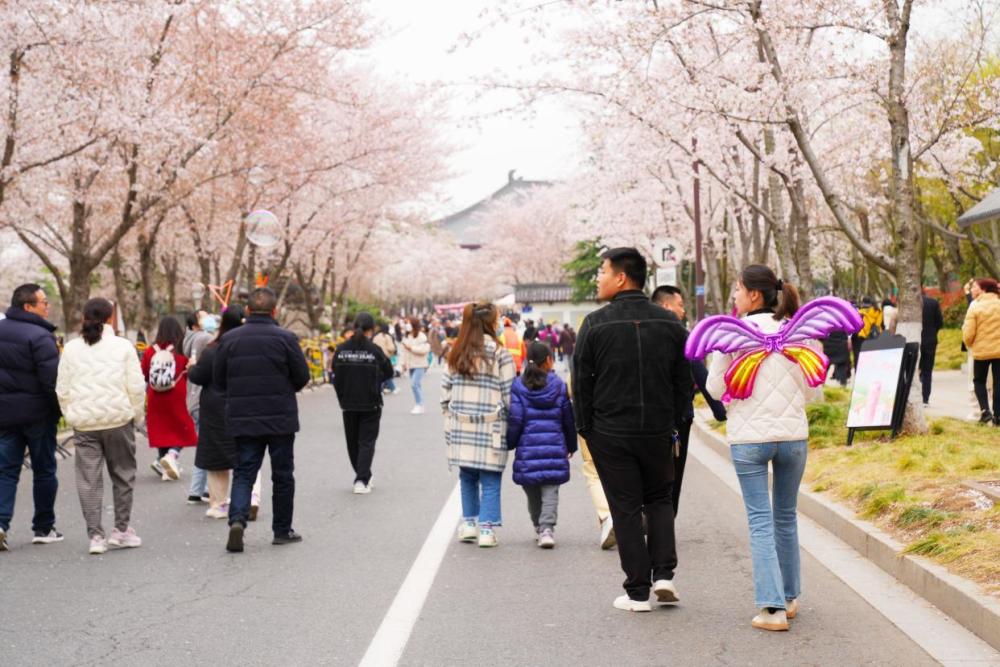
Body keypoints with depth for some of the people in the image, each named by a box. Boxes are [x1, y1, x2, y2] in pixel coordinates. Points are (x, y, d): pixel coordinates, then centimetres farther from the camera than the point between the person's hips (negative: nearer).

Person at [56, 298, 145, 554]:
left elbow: (62, 390, 5)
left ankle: (96, 536, 3)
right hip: (118, 419, -2)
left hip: (83, 422, 2)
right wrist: (137, 415, 7)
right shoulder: (122, 346, -4)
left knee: (89, 480, 5)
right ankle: (121, 530, 16)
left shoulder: (71, 348, 3)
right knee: (123, 475, 12)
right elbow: (136, 387, -5)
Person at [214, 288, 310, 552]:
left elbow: (219, 379, 4)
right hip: (281, 419, -2)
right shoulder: (285, 338, -9)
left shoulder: (230, 339, -1)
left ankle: (237, 519, -16)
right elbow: (302, 377, -5)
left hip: (242, 419, 2)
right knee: (282, 475, 11)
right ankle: (282, 531, 18)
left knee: (243, 472, 7)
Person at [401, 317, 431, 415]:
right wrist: (404, 362, 12)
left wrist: (411, 348, -19)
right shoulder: (406, 336, 12)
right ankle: (417, 406, 18)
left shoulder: (421, 336, -11)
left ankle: (420, 405, -9)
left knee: (415, 384, -17)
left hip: (419, 365, -7)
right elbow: (404, 350, 16)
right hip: (410, 365, 7)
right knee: (415, 385, 11)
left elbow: (425, 349, -21)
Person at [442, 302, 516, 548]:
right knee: (490, 480, 3)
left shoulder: (456, 353, 6)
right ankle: (487, 528, 3)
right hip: (491, 428, -4)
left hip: (461, 427, 4)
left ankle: (468, 523, 19)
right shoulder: (499, 352, -8)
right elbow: (509, 394, -7)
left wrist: (450, 421, 17)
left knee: (467, 476, 16)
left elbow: (446, 390, 9)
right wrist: (511, 418, 6)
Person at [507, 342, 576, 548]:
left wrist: (509, 444, 8)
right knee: (550, 490, -1)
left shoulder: (518, 386, -2)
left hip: (527, 448, 0)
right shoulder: (559, 386, 2)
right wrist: (571, 445, 21)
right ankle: (547, 527, -18)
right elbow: (568, 418, 9)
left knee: (532, 492, 14)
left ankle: (539, 528, 24)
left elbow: (515, 419, -6)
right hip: (554, 447, 0)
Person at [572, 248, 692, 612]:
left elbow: (582, 383, -5)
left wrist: (586, 429, 6)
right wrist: (670, 423, 14)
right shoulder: (670, 324, 2)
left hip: (610, 433, -3)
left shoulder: (596, 323, -8)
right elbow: (684, 382, 6)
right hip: (658, 431, 3)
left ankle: (637, 592, 6)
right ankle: (663, 574, 7)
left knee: (626, 509, 4)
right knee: (659, 500, 20)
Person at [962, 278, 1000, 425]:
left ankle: (985, 410, -2)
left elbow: (968, 334, -10)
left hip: (981, 351, -3)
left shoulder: (975, 308, -9)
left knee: (979, 381, 13)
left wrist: (969, 345, 10)